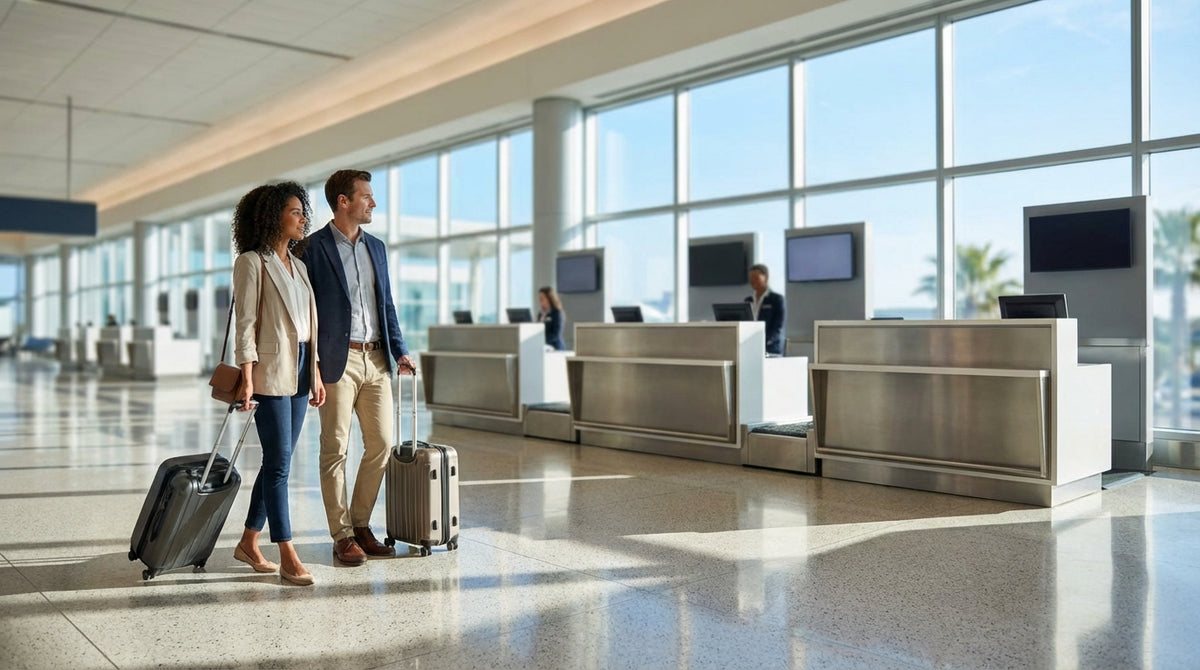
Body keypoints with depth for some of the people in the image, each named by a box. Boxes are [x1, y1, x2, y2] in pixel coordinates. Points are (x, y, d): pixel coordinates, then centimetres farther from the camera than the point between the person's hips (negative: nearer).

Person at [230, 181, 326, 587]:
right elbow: (245, 324, -11)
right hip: (270, 371, -8)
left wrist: (316, 375, 13)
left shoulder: (298, 265, 16)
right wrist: (247, 378, -17)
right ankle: (287, 557, -2)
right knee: (279, 461, -6)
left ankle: (248, 543, 24)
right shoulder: (252, 262, -6)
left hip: (299, 371, 8)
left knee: (278, 461, 11)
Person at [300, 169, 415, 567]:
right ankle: (342, 535, 11)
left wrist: (400, 351, 8)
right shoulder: (314, 247, -4)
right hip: (337, 360, -6)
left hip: (376, 360, 6)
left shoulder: (376, 247, 15)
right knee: (336, 449, 1)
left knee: (381, 444, 6)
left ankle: (360, 524, 20)